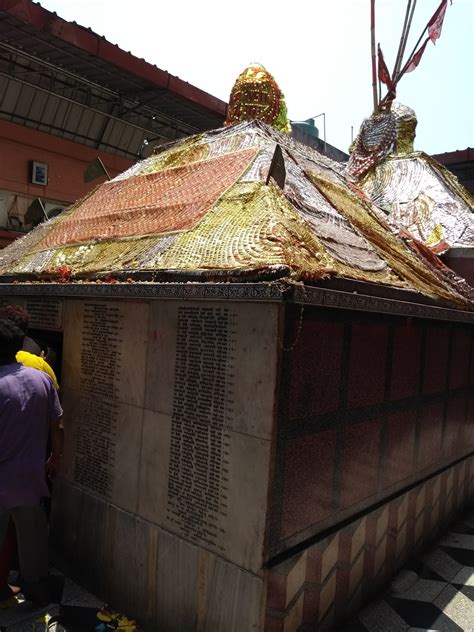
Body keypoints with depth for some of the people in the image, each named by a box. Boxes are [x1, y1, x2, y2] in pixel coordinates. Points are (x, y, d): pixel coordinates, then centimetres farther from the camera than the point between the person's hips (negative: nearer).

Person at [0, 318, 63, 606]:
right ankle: (38, 592, 38)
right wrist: (55, 460, 16)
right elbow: (57, 427, 0)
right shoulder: (42, 379, -6)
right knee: (33, 537, 21)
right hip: (32, 478, 4)